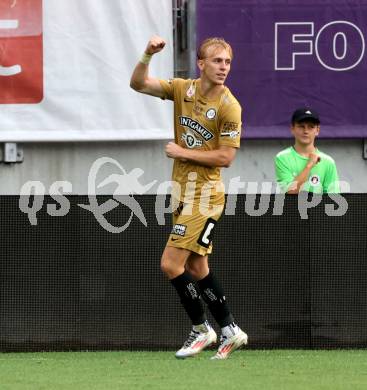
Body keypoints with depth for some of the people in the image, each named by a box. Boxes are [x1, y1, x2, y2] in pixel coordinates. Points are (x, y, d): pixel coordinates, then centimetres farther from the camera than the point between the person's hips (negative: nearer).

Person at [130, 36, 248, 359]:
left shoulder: (229, 106, -14)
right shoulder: (183, 89, 3)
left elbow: (226, 157, -15)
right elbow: (138, 84, 2)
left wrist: (183, 153, -13)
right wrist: (148, 56, -15)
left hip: (205, 195, -7)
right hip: (183, 192, 7)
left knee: (171, 263, -11)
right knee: (196, 268, 12)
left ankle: (202, 329, 5)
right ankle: (230, 331, 23)